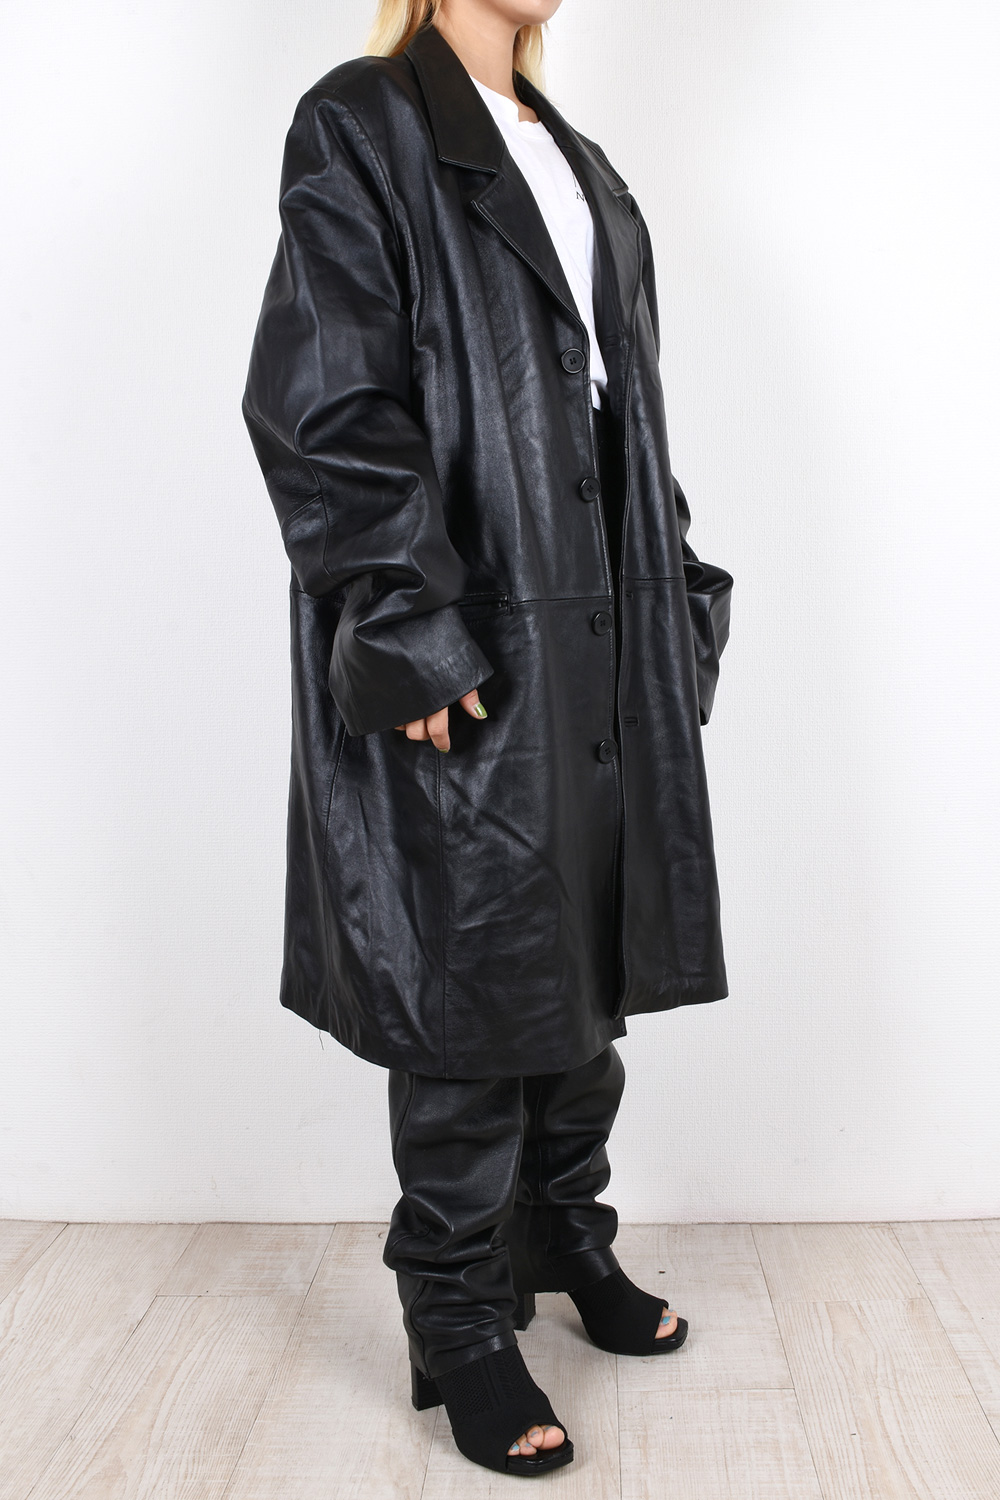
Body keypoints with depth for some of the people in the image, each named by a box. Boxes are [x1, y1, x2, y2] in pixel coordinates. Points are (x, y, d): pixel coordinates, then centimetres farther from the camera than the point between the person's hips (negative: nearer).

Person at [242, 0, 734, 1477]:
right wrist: (413, 627, -20)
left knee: (588, 955, 15)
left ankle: (567, 1239, 36)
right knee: (477, 977, 0)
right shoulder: (361, 127, -2)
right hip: (466, 655, -8)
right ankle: (458, 1325, 19)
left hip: (601, 633, 8)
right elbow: (322, 405, -13)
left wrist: (677, 602, 13)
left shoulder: (578, 166, 21)